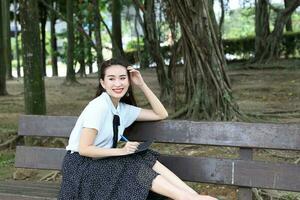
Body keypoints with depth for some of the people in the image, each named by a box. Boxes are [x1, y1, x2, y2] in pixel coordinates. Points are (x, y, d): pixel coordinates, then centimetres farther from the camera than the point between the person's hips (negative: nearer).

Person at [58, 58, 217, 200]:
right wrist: (121, 151, -22)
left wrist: (142, 85, -1)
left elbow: (161, 114, 7)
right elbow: (84, 149, -20)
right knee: (137, 167, -20)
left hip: (101, 163, 7)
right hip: (81, 166, -7)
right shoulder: (98, 106, -18)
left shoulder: (123, 109, 6)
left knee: (147, 159, -11)